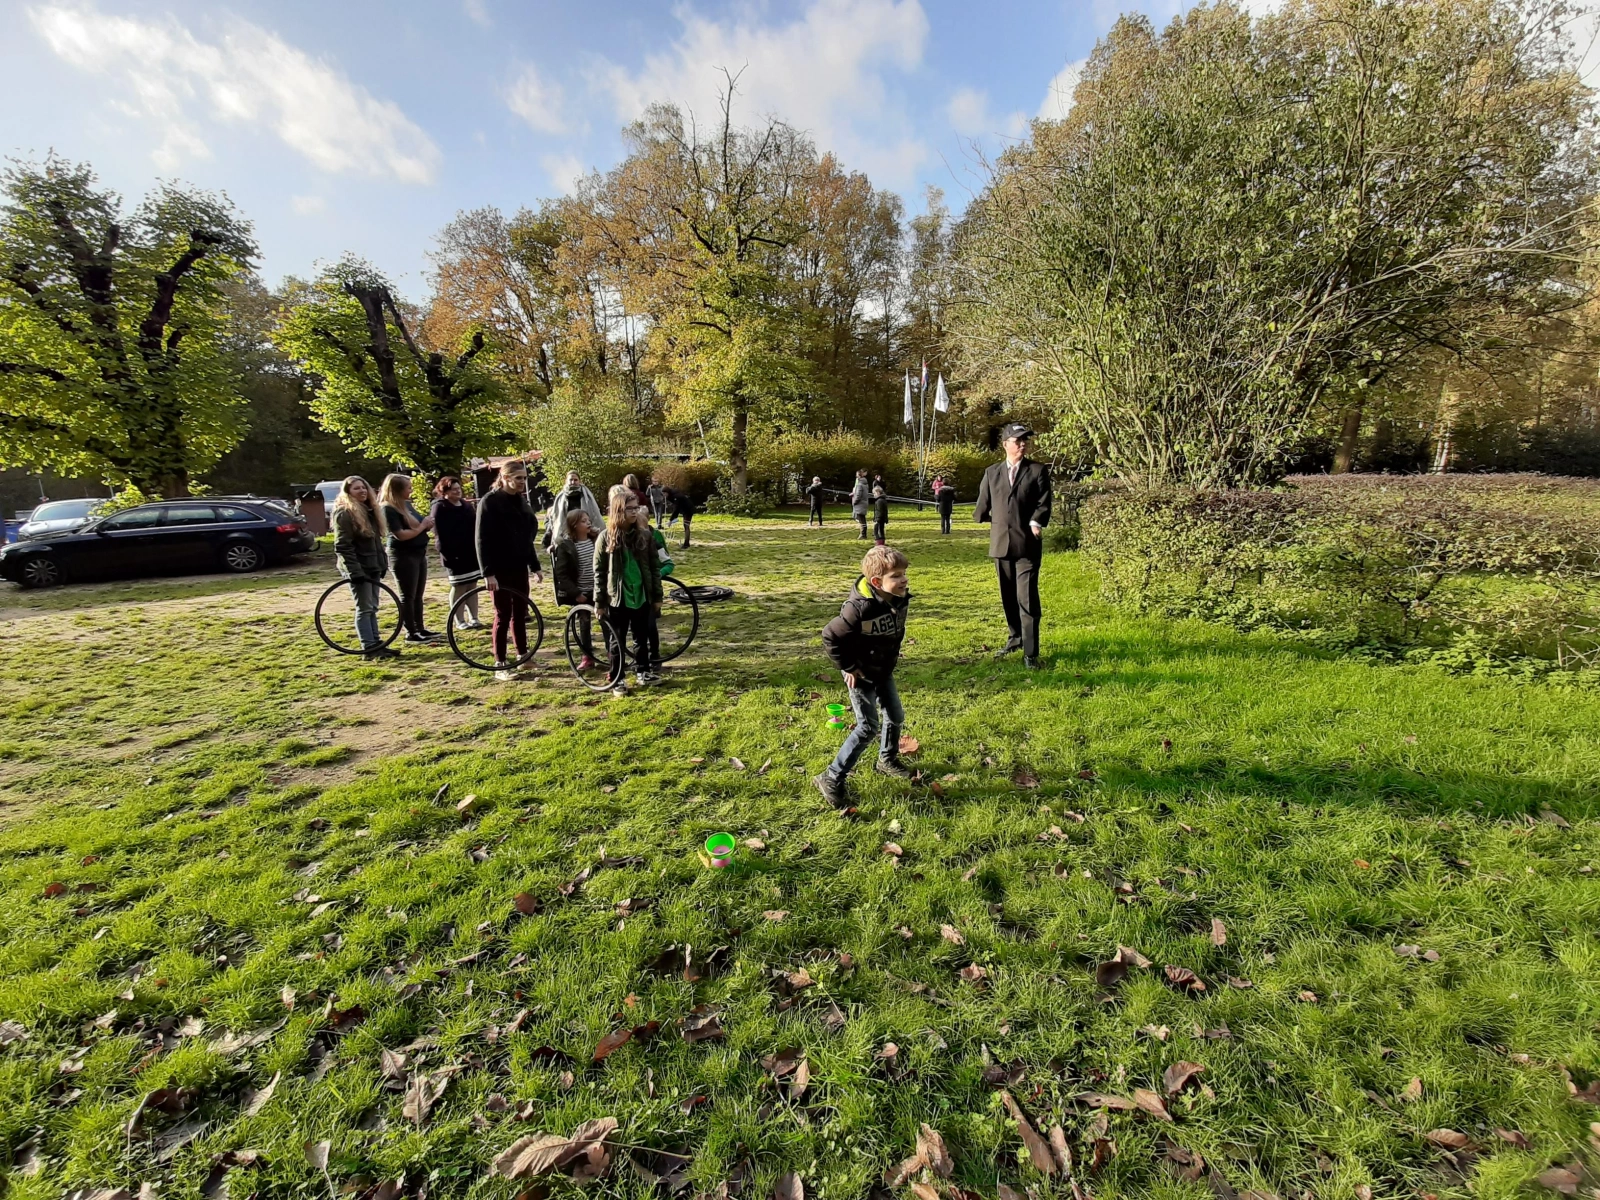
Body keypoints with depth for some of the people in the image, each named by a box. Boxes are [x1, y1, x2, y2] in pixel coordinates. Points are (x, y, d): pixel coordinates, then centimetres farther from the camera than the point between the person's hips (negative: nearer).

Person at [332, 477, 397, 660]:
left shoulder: (369, 510, 14)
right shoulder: (343, 513, -12)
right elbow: (342, 546, -17)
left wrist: (383, 563, 14)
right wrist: (354, 571, -23)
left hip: (373, 567, 8)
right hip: (358, 569, -8)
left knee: (372, 608, 11)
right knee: (364, 609, -5)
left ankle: (376, 644, 15)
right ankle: (369, 648, -2)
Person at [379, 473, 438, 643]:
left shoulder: (407, 504, 11)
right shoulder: (388, 509, -14)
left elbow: (418, 524, 21)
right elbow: (401, 535, -22)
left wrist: (427, 523, -1)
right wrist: (422, 526, -13)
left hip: (419, 553, 8)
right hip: (403, 556, -8)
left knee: (418, 595, 13)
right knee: (408, 596, -1)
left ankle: (420, 628, 21)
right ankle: (411, 633, 5)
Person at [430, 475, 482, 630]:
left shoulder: (466, 505, 14)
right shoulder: (439, 508, -6)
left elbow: (475, 526, 17)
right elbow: (440, 533, -12)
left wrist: (478, 547, 11)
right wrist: (446, 553, -19)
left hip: (471, 552, 6)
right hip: (454, 554, -6)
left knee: (472, 586, 7)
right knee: (458, 587, 0)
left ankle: (473, 618, 14)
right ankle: (459, 621, 9)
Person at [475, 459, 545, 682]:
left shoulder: (521, 501, 10)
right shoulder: (490, 502, -11)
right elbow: (482, 540, -15)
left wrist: (535, 566, 15)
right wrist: (488, 572, -20)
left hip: (519, 567, 6)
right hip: (500, 570, -6)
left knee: (520, 613, 13)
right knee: (503, 616, -1)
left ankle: (523, 656, 24)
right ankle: (500, 665, 8)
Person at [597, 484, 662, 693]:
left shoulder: (644, 535, 0)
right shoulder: (607, 538, -8)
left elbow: (654, 567, 5)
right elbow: (599, 572, -5)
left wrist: (657, 596, 5)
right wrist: (600, 603, -6)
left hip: (642, 596, 3)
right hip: (617, 598, -3)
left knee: (642, 637, 15)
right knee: (618, 640, 9)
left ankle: (643, 672, 31)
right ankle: (617, 679, 20)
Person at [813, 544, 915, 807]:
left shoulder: (900, 600, -9)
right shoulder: (860, 608, -33)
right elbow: (831, 637, -26)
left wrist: (892, 657, 12)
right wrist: (848, 667, -20)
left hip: (884, 671, 7)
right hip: (861, 674, -7)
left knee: (896, 717, 17)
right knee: (868, 727, -6)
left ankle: (887, 760, 44)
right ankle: (831, 780, 3)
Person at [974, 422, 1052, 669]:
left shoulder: (1038, 471, 2)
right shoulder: (992, 472, 10)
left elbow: (1043, 504, -4)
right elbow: (982, 506, 17)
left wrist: (1035, 524, -15)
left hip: (1027, 544, -4)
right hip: (1000, 543, 4)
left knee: (1027, 599, -8)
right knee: (1008, 597, 15)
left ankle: (1030, 653, -2)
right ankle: (1016, 637, 34)